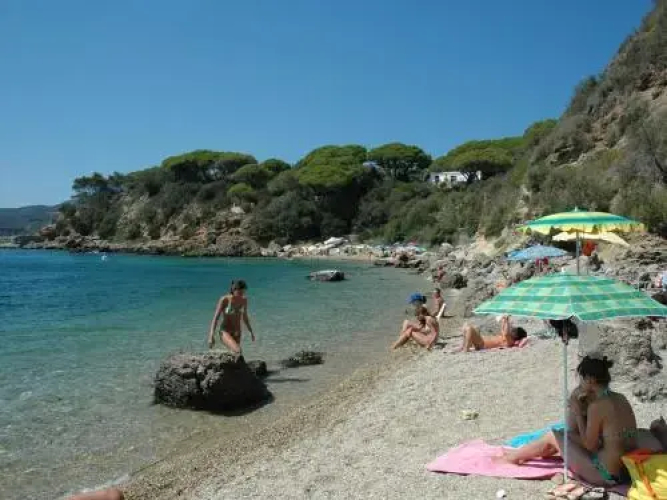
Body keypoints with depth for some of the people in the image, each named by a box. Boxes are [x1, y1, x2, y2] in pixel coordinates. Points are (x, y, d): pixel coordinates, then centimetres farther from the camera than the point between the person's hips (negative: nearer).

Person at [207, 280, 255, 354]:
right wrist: (211, 336, -19)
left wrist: (251, 331, 21)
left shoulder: (244, 300, -1)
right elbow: (215, 318, -13)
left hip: (237, 333, 5)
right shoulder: (224, 300, -14)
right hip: (225, 332, -5)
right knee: (238, 351, -28)